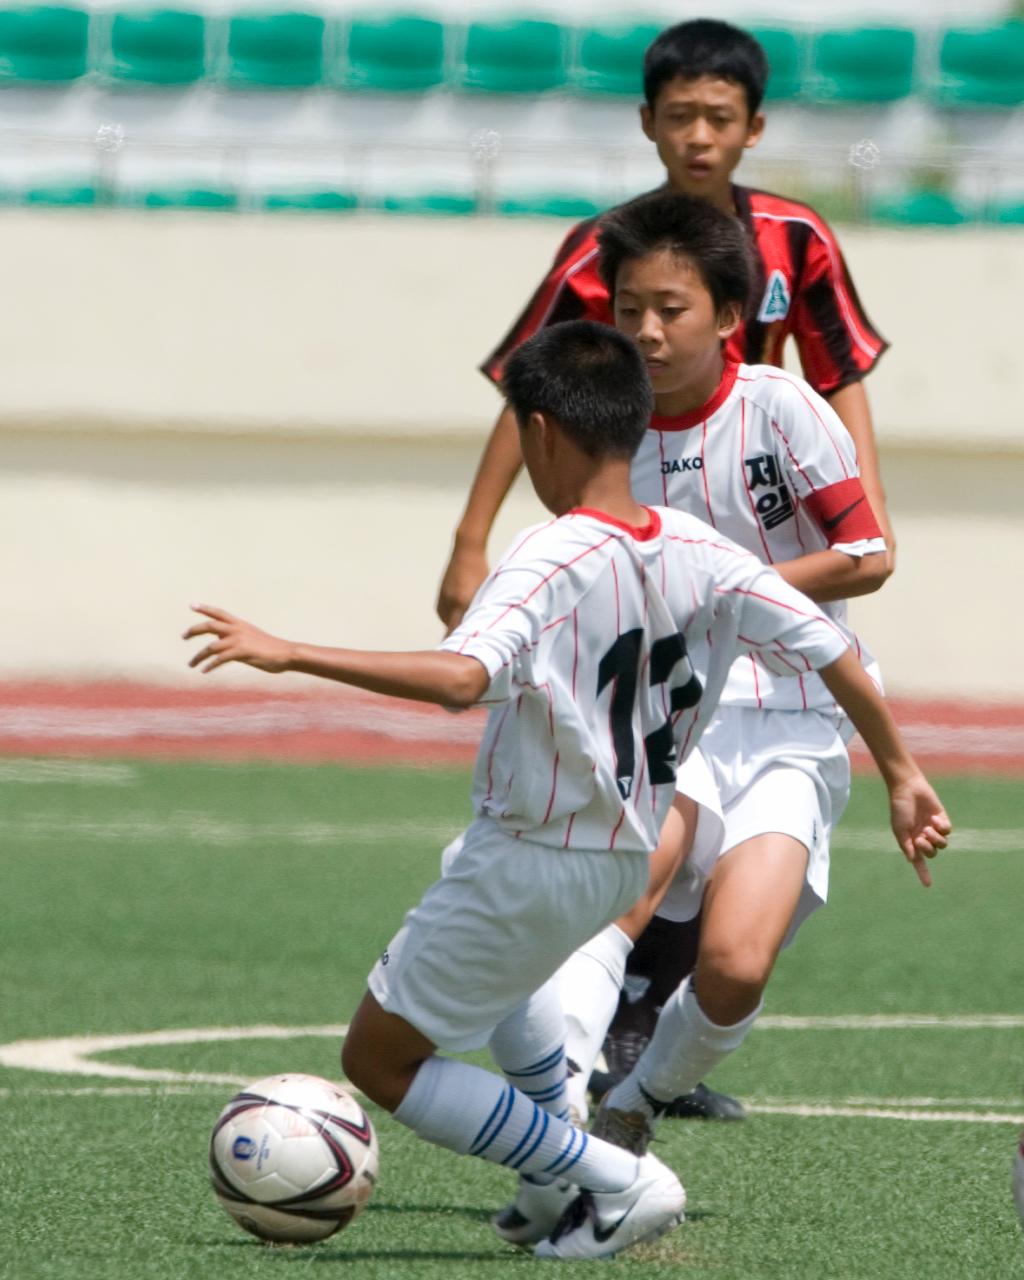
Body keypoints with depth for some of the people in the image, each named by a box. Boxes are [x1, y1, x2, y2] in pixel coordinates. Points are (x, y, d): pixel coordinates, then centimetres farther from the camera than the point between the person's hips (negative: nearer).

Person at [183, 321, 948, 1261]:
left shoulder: (550, 566, -25)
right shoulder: (702, 555, -5)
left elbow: (461, 677, -42)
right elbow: (833, 651, -2)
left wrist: (288, 655, -41)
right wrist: (902, 775, 12)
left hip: (529, 860, -8)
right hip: (632, 858, 8)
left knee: (379, 1061, 6)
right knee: (503, 958, 41)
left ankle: (617, 1182, 1)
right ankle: (563, 1166, 38)